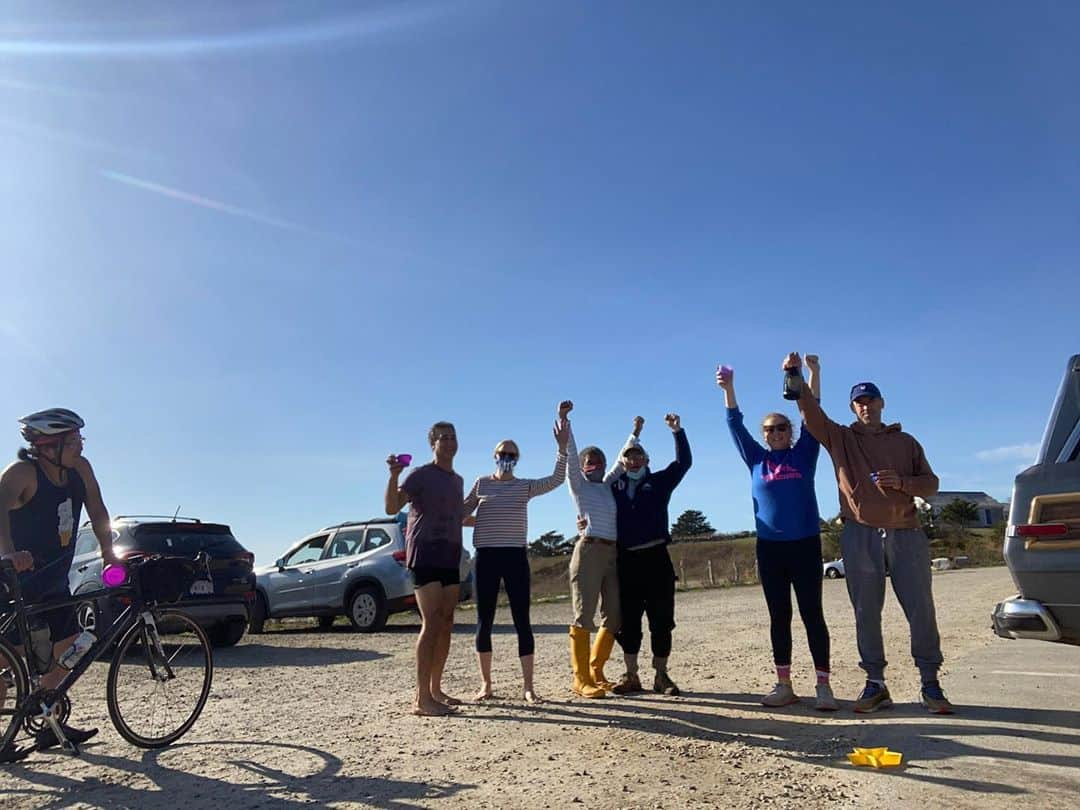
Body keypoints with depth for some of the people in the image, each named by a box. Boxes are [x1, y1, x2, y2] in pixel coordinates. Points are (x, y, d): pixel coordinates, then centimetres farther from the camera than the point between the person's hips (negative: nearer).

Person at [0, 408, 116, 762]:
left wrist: (108, 552, -10)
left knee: (65, 648, 11)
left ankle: (51, 725, 24)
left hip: (53, 581, 7)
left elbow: (97, 511, 1)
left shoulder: (80, 469, -5)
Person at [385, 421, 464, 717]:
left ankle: (435, 689, 16)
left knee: (446, 626, 8)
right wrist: (394, 476, -30)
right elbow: (392, 507, -17)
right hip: (425, 556, -8)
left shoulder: (458, 480, 18)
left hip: (450, 558, 8)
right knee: (431, 624, -13)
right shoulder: (421, 475, -4)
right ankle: (422, 698, -11)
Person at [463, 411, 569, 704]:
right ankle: (486, 685, 17)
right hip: (486, 557, 1)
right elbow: (459, 513, 12)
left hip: (516, 556, 0)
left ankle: (529, 687, 7)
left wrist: (562, 446, -16)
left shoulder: (525, 486, 7)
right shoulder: (481, 483, 9)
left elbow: (556, 479, -7)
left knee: (522, 622, -1)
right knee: (484, 622, 4)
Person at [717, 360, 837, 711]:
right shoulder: (757, 459, 9)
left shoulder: (804, 454, 6)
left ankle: (824, 686, 7)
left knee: (812, 614, 0)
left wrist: (813, 373, -9)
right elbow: (735, 425, 5)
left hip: (805, 544, -2)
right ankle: (784, 685, 15)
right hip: (769, 547, 2)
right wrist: (728, 388, -6)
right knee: (778, 617, 7)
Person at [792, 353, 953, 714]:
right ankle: (875, 684, 13)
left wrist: (902, 482, -10)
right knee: (866, 614, 4)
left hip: (906, 534, 1)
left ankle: (930, 684, 12)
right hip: (860, 536, 0)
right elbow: (811, 413, -5)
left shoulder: (905, 442, 13)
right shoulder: (840, 438, 10)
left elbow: (930, 484, 11)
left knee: (921, 610, 1)